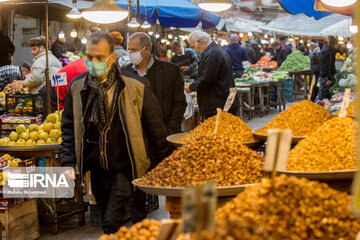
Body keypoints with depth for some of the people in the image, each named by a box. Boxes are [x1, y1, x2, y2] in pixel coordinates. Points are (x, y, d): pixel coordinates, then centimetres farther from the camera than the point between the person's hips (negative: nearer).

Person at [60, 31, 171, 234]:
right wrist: (68, 163, -1)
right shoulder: (77, 87, 0)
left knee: (112, 224, -14)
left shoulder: (136, 86, -10)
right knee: (109, 221, 16)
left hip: (127, 169, -5)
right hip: (97, 169, 5)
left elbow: (155, 128, -2)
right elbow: (69, 127, 9)